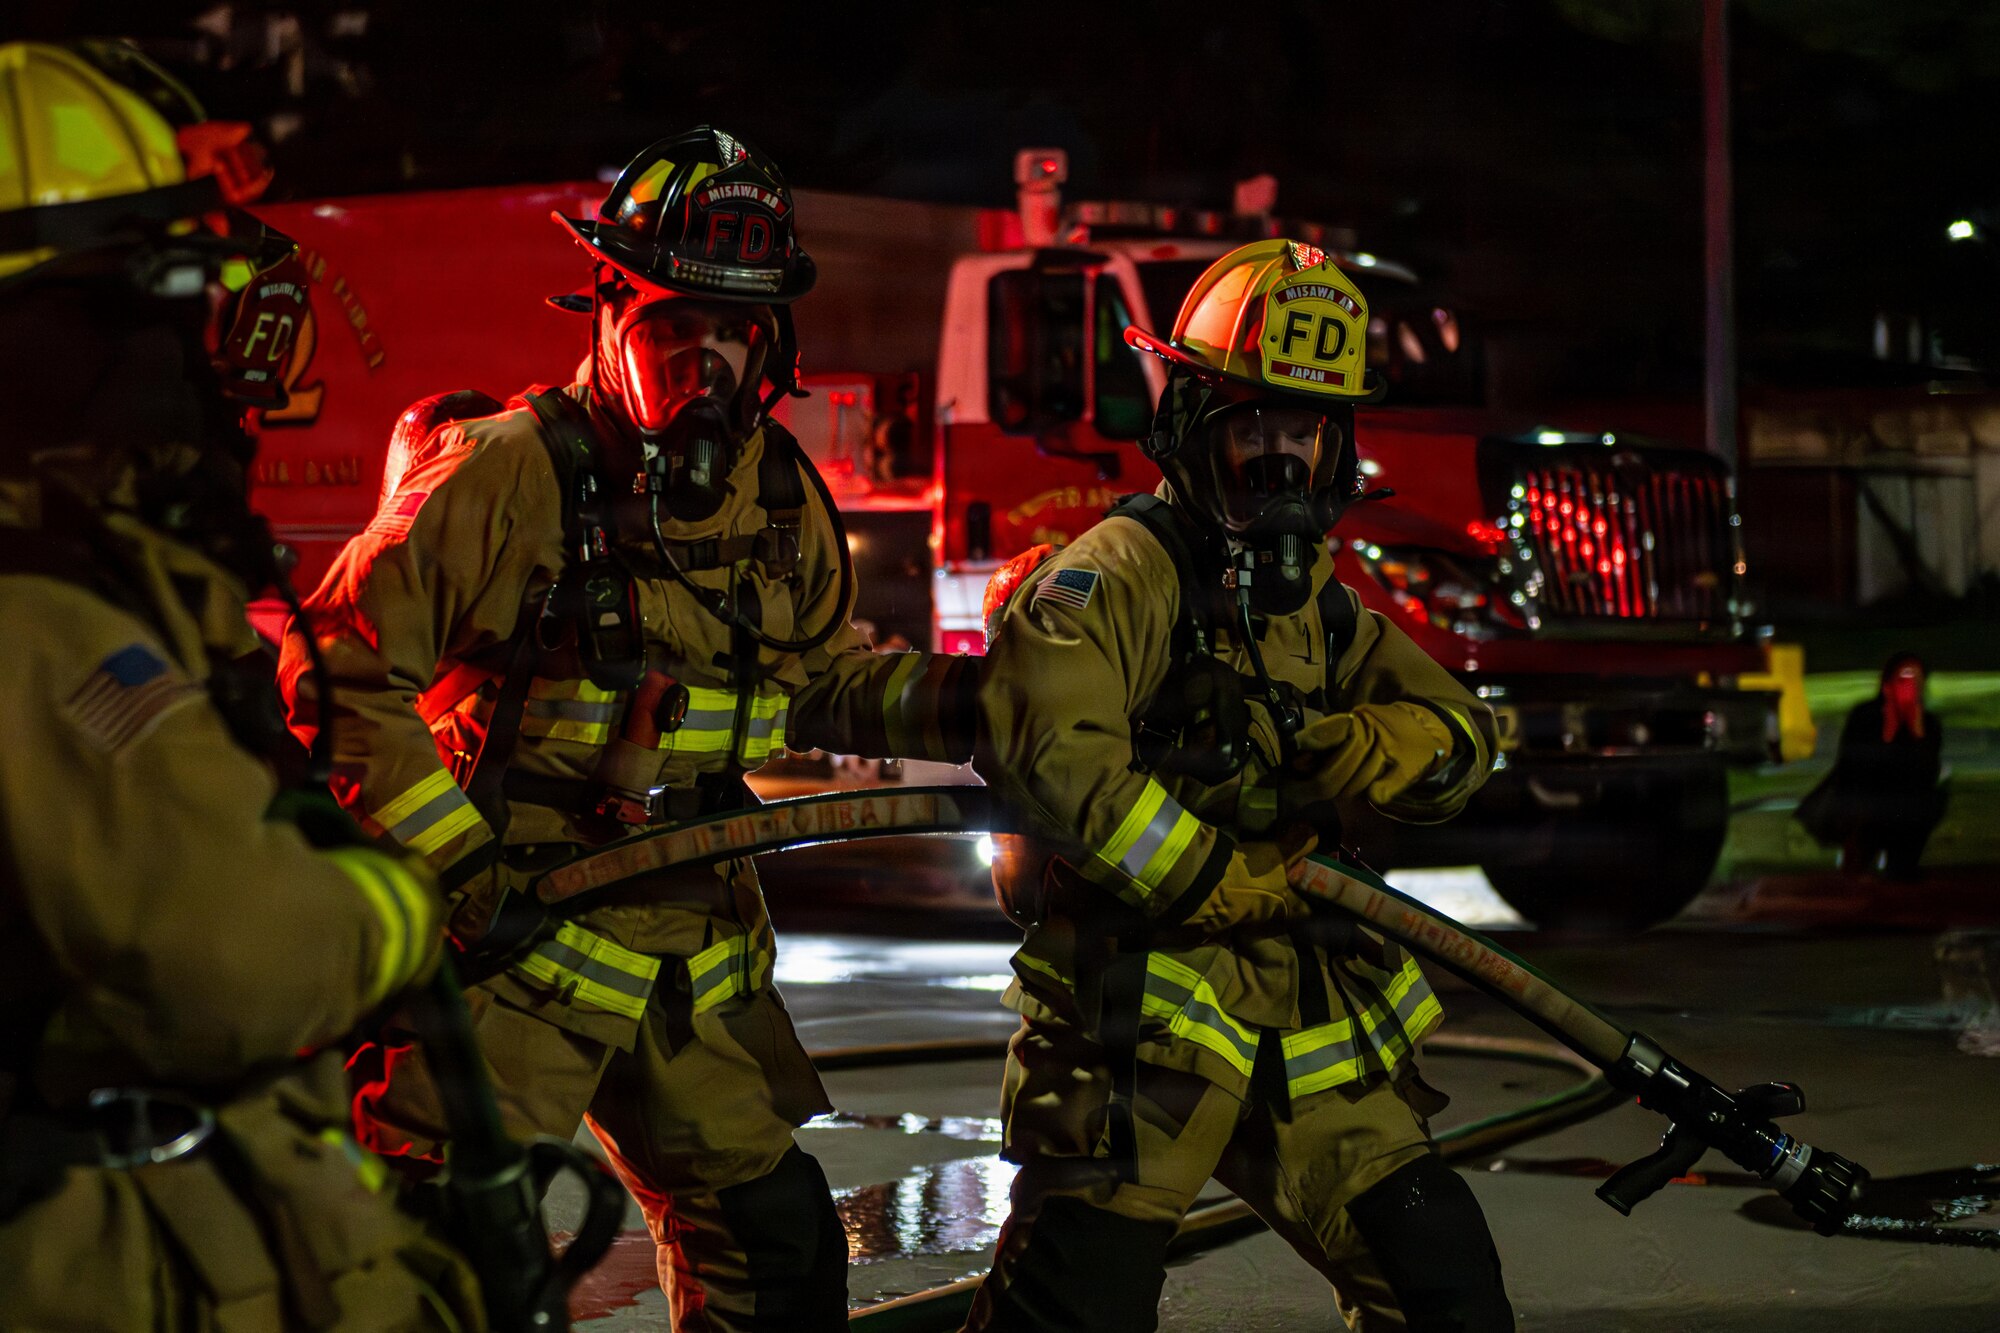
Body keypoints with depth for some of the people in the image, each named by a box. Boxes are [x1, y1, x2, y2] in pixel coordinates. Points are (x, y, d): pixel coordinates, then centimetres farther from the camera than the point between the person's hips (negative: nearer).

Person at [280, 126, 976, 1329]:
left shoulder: (779, 497, 7)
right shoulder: (508, 477, -15)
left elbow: (819, 678, 21)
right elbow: (344, 677, -14)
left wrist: (944, 702, 2)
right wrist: (461, 860, -18)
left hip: (692, 957, 7)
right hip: (511, 946, -6)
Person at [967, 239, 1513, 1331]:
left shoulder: (1318, 609, 18)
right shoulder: (1122, 574, -9)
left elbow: (1460, 734, 11)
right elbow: (1047, 742, -25)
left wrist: (1375, 749, -13)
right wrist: (1205, 879, -18)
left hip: (1305, 1034, 7)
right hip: (1134, 1011, -7)